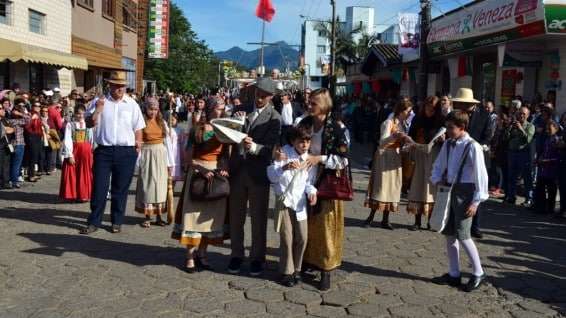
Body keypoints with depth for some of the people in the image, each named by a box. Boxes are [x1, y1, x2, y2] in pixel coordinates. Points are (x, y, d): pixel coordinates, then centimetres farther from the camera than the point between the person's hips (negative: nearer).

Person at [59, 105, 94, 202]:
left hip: (86, 153, 2)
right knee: (72, 175, 3)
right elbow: (67, 141, -7)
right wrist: (69, 155, -14)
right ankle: (72, 195, 14)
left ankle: (84, 195, 17)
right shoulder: (70, 125, -2)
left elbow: (92, 141, 1)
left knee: (85, 174, 7)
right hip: (73, 152, -2)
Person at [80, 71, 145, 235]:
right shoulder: (99, 101, 5)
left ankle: (117, 222, 18)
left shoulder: (132, 104, 6)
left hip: (126, 152, 0)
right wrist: (97, 110, -13)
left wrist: (138, 145, 1)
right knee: (99, 187, 1)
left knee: (120, 189, 7)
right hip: (104, 150, 0)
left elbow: (138, 129, 8)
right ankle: (94, 222, 11)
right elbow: (89, 124, 2)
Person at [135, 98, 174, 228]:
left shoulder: (162, 122, 7)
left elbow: (167, 142, 5)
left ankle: (159, 217, 13)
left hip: (161, 155, 3)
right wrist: (138, 162, -14)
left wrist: (170, 162, 2)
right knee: (147, 184, 1)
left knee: (160, 185, 6)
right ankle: (147, 217, 8)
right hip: (146, 155, -3)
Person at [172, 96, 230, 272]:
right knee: (194, 213, -2)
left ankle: (202, 253, 17)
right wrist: (201, 169, -16)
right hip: (198, 172, -3)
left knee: (211, 214, 6)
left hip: (218, 173, 3)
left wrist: (224, 168, -12)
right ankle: (190, 256, 3)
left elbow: (226, 154, 7)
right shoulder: (197, 129, -2)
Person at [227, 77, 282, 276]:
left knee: (258, 218, 7)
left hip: (258, 173, -4)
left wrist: (253, 146, -34)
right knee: (236, 216, 12)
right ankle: (237, 255, 27)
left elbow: (269, 148, -15)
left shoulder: (274, 118, -7)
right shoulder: (243, 108, 6)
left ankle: (257, 258, 21)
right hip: (237, 170, 4)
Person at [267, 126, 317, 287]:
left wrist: (311, 191, -15)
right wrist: (285, 167, -31)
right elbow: (272, 175, -13)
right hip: (284, 200, -3)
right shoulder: (284, 153, -9)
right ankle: (287, 272, 14)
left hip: (300, 201, 3)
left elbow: (309, 181, 5)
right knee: (287, 238, -1)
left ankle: (296, 268, 24)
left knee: (302, 237, 4)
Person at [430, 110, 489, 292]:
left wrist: (476, 201, -15)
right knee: (449, 234, 11)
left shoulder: (473, 147, -14)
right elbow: (438, 166, 19)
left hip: (465, 192, -7)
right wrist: (437, 180, -1)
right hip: (449, 190, 7)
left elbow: (481, 175, -14)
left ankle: (478, 274, 11)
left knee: (462, 235, -7)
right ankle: (454, 274, 23)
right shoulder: (448, 144, 6)